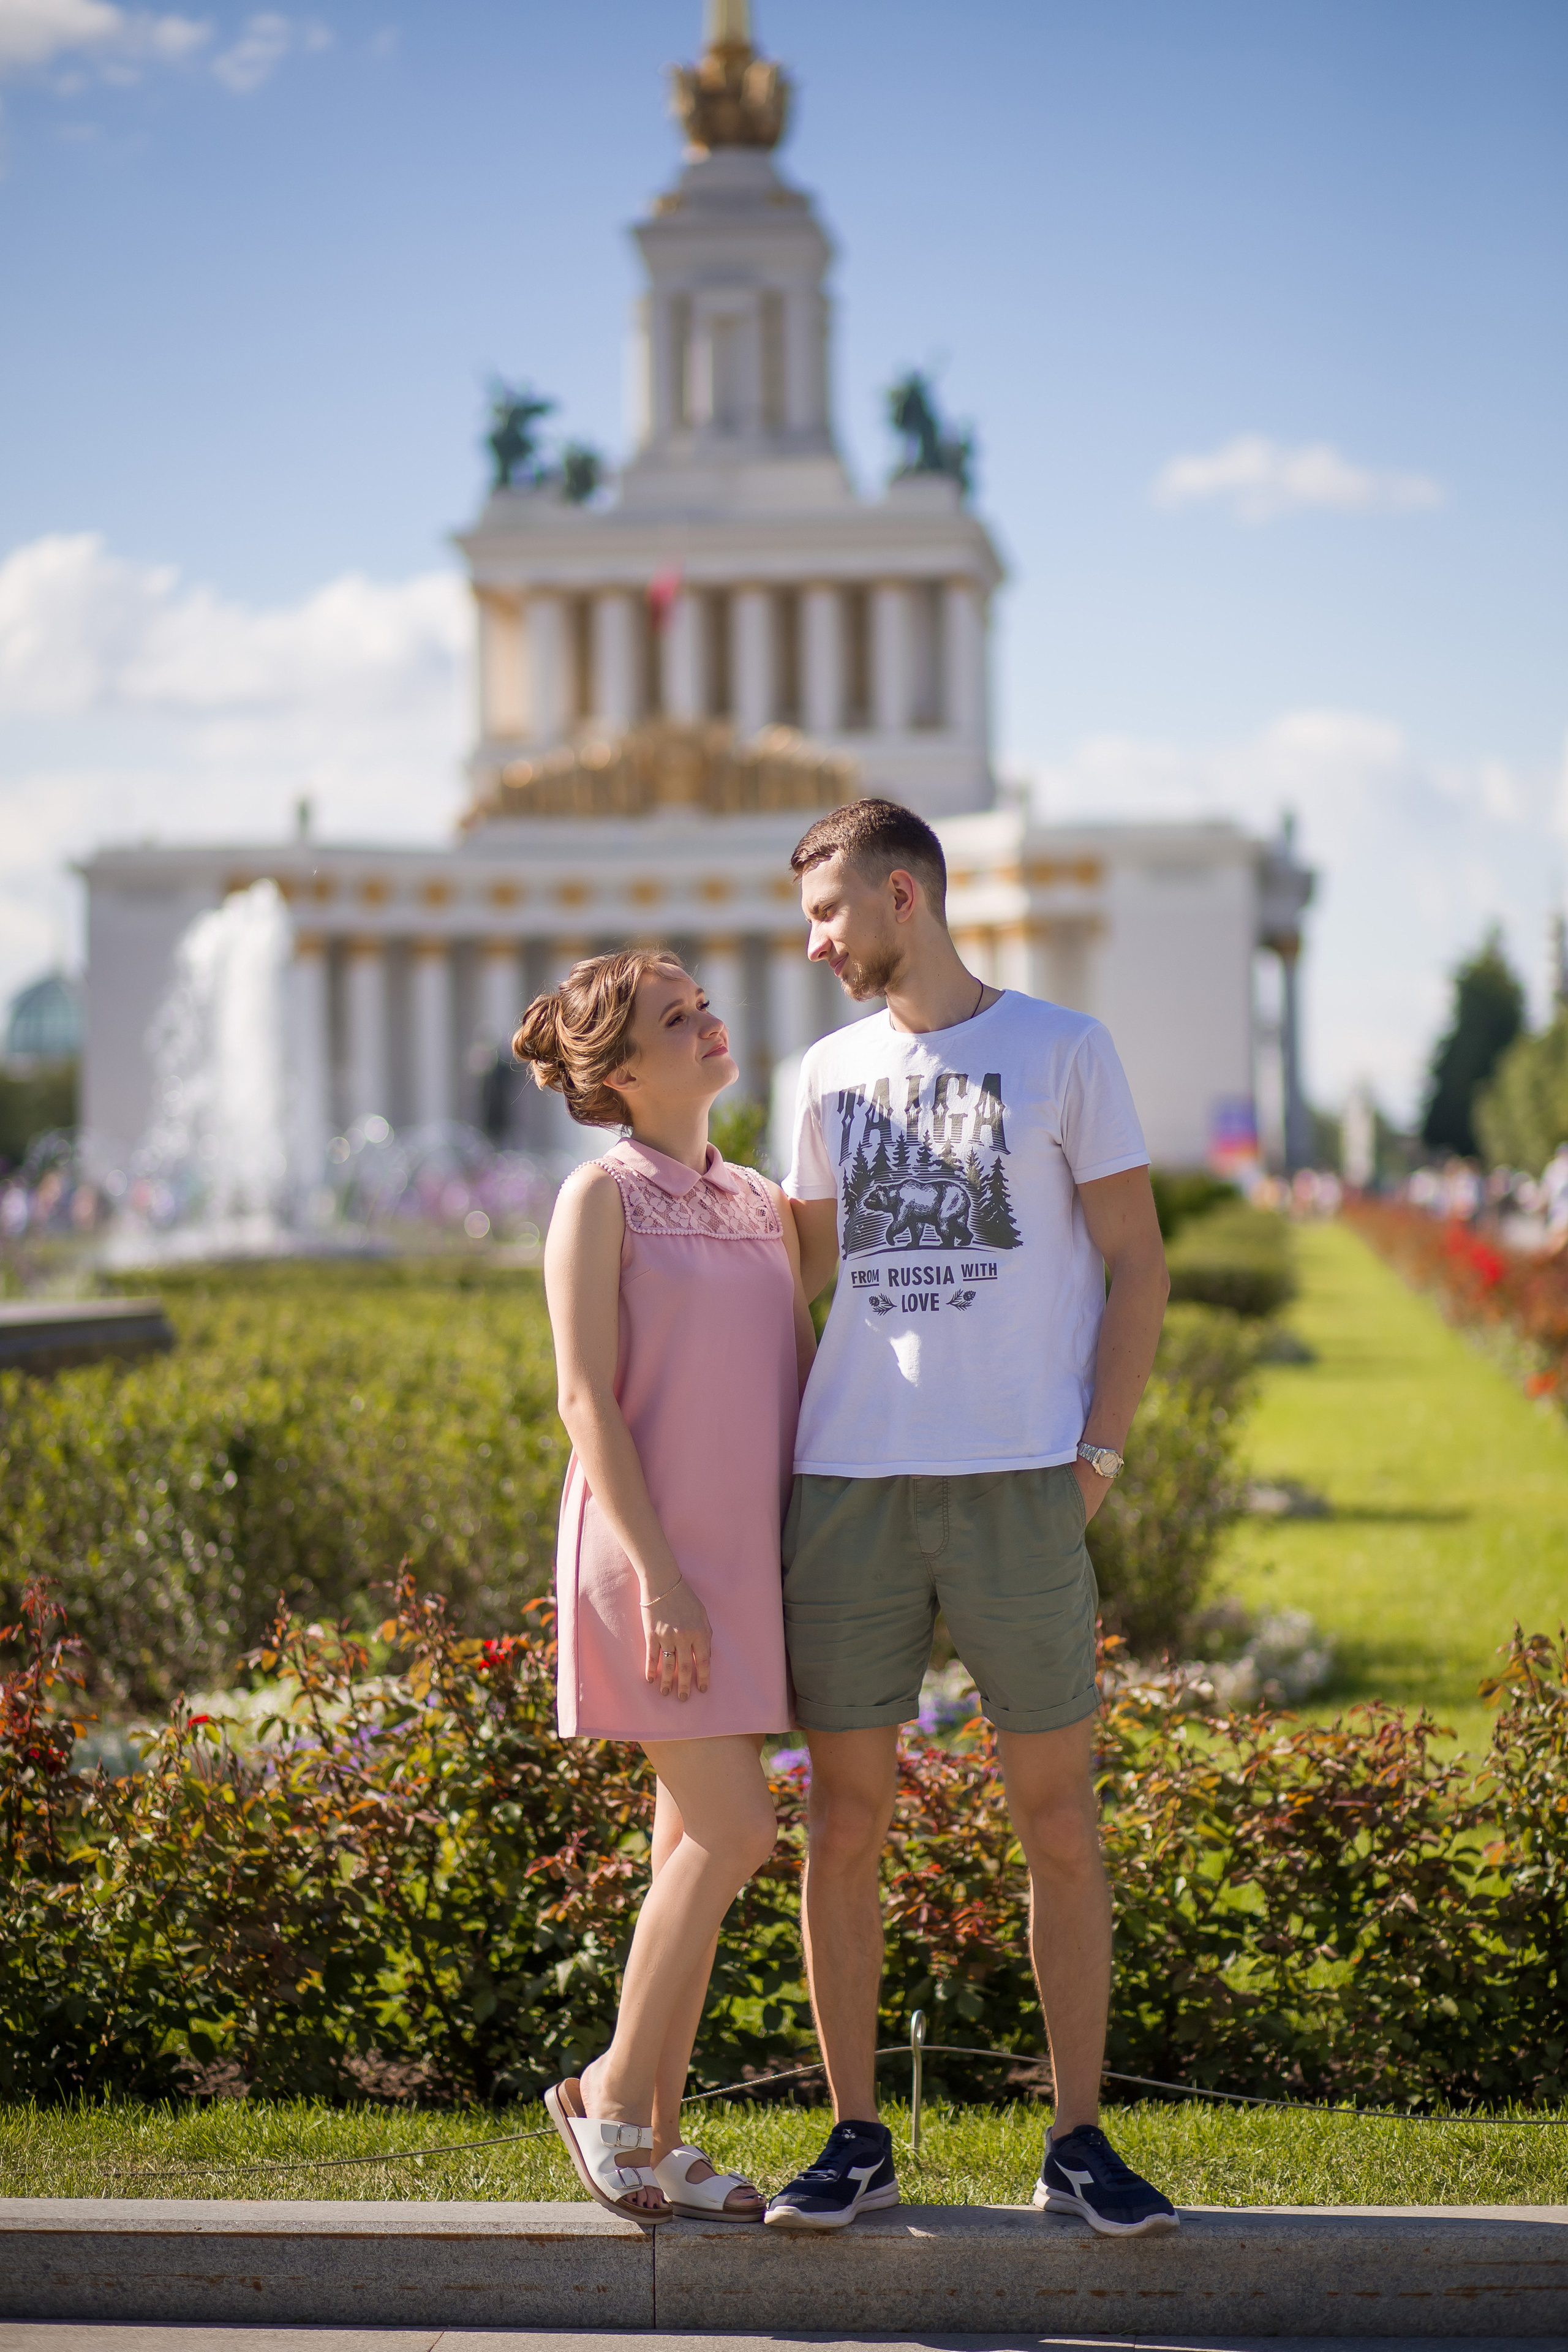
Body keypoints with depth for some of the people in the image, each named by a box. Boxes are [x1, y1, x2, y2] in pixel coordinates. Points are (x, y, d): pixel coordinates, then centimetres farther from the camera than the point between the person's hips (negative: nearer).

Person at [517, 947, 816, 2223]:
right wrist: (657, 1575, -18)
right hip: (651, 1555, -7)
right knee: (733, 1834, -13)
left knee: (697, 1845, 7)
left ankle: (658, 2140, 13)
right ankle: (613, 2091, 2)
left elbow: (802, 1382, 17)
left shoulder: (762, 1204, 14)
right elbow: (589, 1402, -11)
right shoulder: (603, 1197, -5)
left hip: (742, 1557, 7)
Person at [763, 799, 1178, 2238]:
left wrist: (1100, 1449, -4)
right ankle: (857, 2140, 11)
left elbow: (1137, 1265, 4)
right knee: (844, 1820, 2)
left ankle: (1080, 2142, 9)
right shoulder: (832, 1073, 16)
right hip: (847, 1480, 3)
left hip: (1017, 1480, -3)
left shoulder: (1063, 1051, 5)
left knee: (1058, 1818, 0)